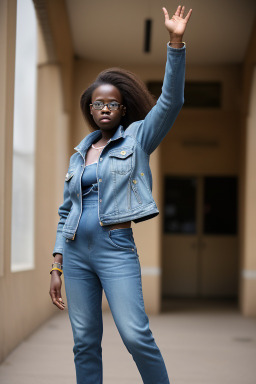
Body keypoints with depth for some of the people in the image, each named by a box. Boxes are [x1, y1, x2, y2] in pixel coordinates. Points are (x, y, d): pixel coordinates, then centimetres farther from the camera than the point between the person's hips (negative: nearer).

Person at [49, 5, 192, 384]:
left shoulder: (137, 138, 6)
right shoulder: (78, 156, 16)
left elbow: (170, 101, -8)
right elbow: (66, 212, 17)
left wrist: (176, 43, -17)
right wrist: (57, 266, 10)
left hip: (116, 247, -4)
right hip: (76, 252, 4)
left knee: (136, 334, -17)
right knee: (85, 342, 5)